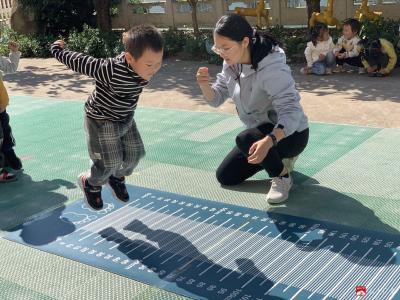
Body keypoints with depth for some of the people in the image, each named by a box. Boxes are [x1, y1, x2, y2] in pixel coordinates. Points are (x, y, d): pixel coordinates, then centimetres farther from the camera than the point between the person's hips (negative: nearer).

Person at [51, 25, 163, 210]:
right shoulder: (111, 71, -38)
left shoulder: (146, 67, -18)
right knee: (110, 162, -1)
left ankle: (117, 178, 43)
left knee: (134, 153, 12)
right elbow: (82, 63, -26)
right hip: (101, 120, -6)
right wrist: (58, 50, -10)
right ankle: (90, 183, 32)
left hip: (126, 118, 7)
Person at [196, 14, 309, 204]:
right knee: (225, 177, 10)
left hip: (290, 133, -8)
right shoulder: (232, 64, -7)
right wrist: (205, 85, -25)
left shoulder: (272, 68, -32)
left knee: (246, 140, -37)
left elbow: (291, 112, -38)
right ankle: (277, 160, 26)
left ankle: (282, 176, -9)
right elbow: (216, 99, -1)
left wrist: (268, 141, -55)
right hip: (261, 132, 8)